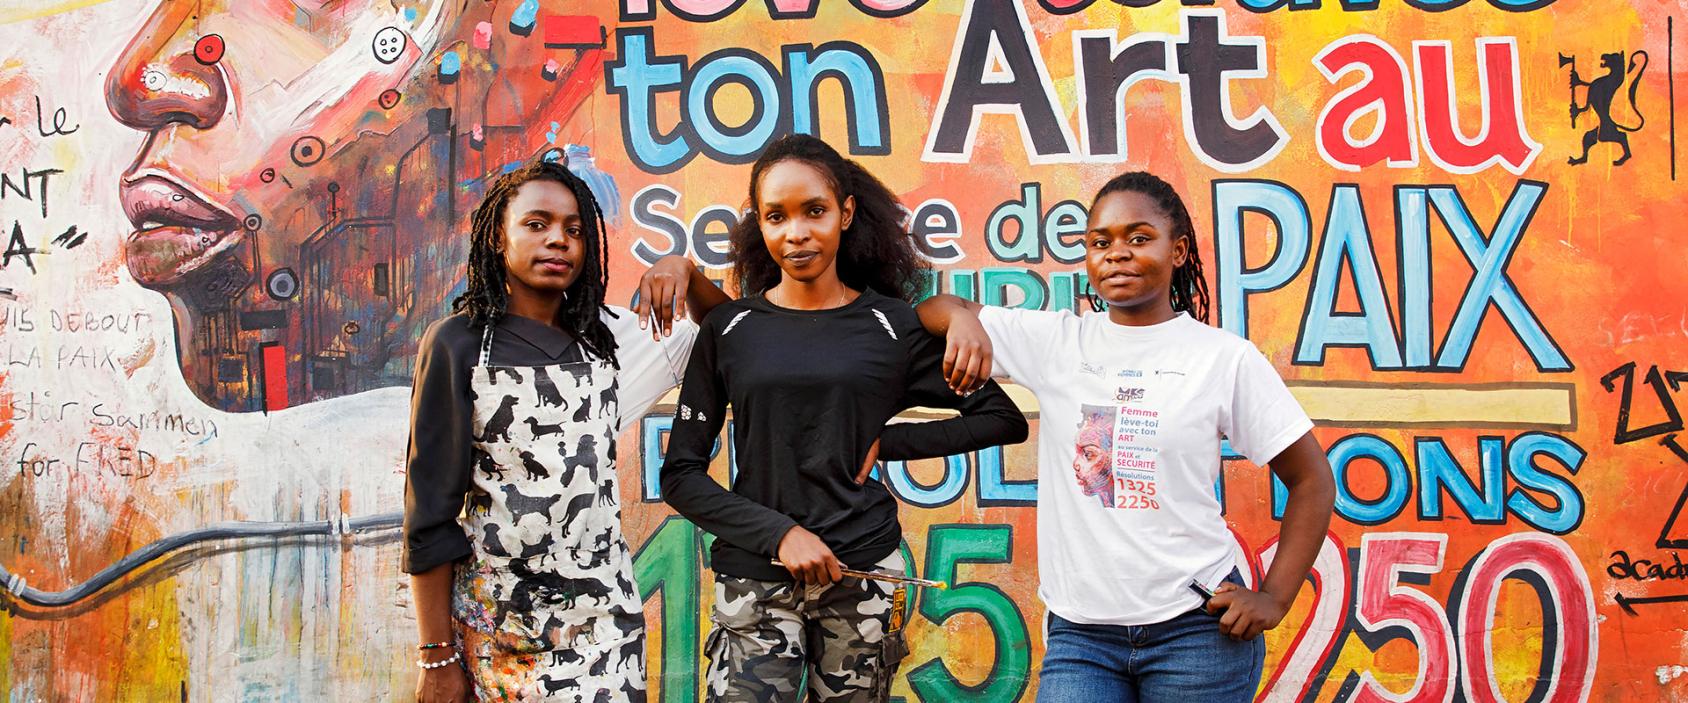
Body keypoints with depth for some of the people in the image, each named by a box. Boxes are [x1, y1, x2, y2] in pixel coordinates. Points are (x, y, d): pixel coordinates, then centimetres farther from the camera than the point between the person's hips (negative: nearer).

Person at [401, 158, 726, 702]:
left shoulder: (603, 335, 7)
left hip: (603, 613, 4)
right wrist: (437, 657, -7)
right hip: (500, 626, -3)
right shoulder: (459, 343, -5)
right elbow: (431, 509, -6)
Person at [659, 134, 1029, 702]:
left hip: (863, 571, 0)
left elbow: (1006, 419, 4)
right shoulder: (728, 329, 3)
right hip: (756, 578, 0)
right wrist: (778, 533, -11)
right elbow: (681, 476, 1)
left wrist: (886, 444, -4)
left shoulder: (892, 325, 2)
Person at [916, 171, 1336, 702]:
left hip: (1196, 628, -1)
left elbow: (1312, 480, 4)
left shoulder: (1225, 358, -2)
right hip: (1079, 634, 2)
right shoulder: (1054, 340, 4)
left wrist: (1274, 599, -4)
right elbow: (931, 310, 8)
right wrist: (965, 320, -15)